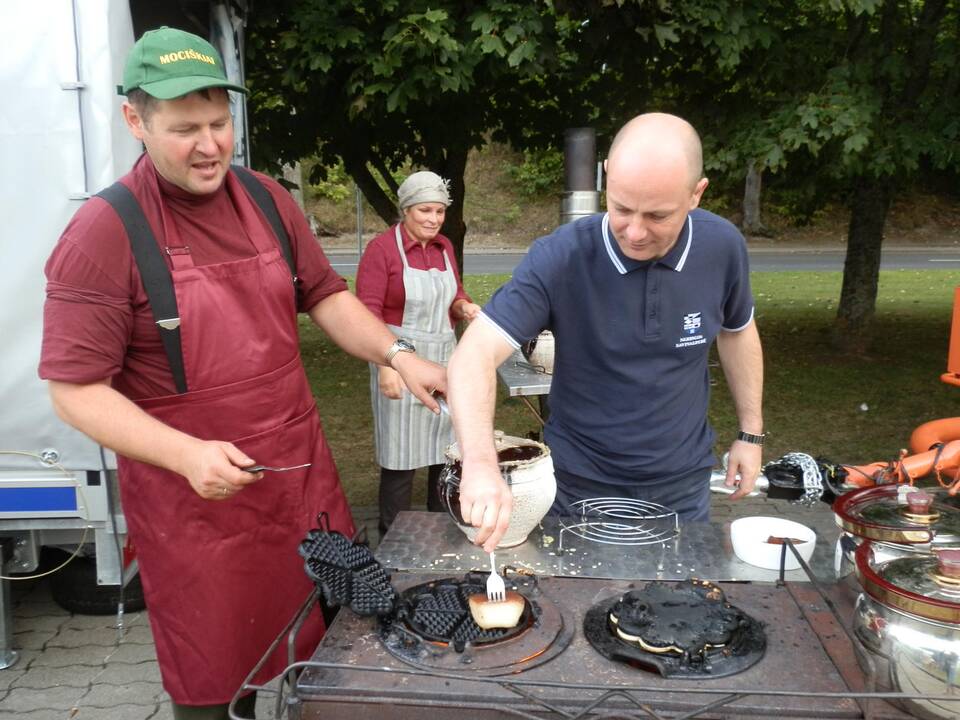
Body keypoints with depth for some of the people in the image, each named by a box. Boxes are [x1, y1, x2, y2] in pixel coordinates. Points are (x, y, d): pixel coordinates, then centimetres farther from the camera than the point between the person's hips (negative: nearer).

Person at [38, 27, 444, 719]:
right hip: (192, 492, -4)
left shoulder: (266, 199, 4)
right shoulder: (104, 233, -13)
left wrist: (397, 356, -5)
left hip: (302, 470, 5)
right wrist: (187, 454, -25)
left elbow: (325, 297, 10)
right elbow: (78, 391, -13)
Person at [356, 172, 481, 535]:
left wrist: (465, 306, -2)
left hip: (444, 358, 6)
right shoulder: (382, 248, -10)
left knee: (447, 446, 11)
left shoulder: (444, 247, 9)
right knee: (400, 452, 0)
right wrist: (386, 365, -24)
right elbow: (368, 313, -15)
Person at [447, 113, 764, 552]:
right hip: (582, 485, -2)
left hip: (683, 483, 3)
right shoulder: (559, 258, -24)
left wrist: (750, 433, 8)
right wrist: (480, 463, -45)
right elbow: (475, 355, -30)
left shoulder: (722, 247, -12)